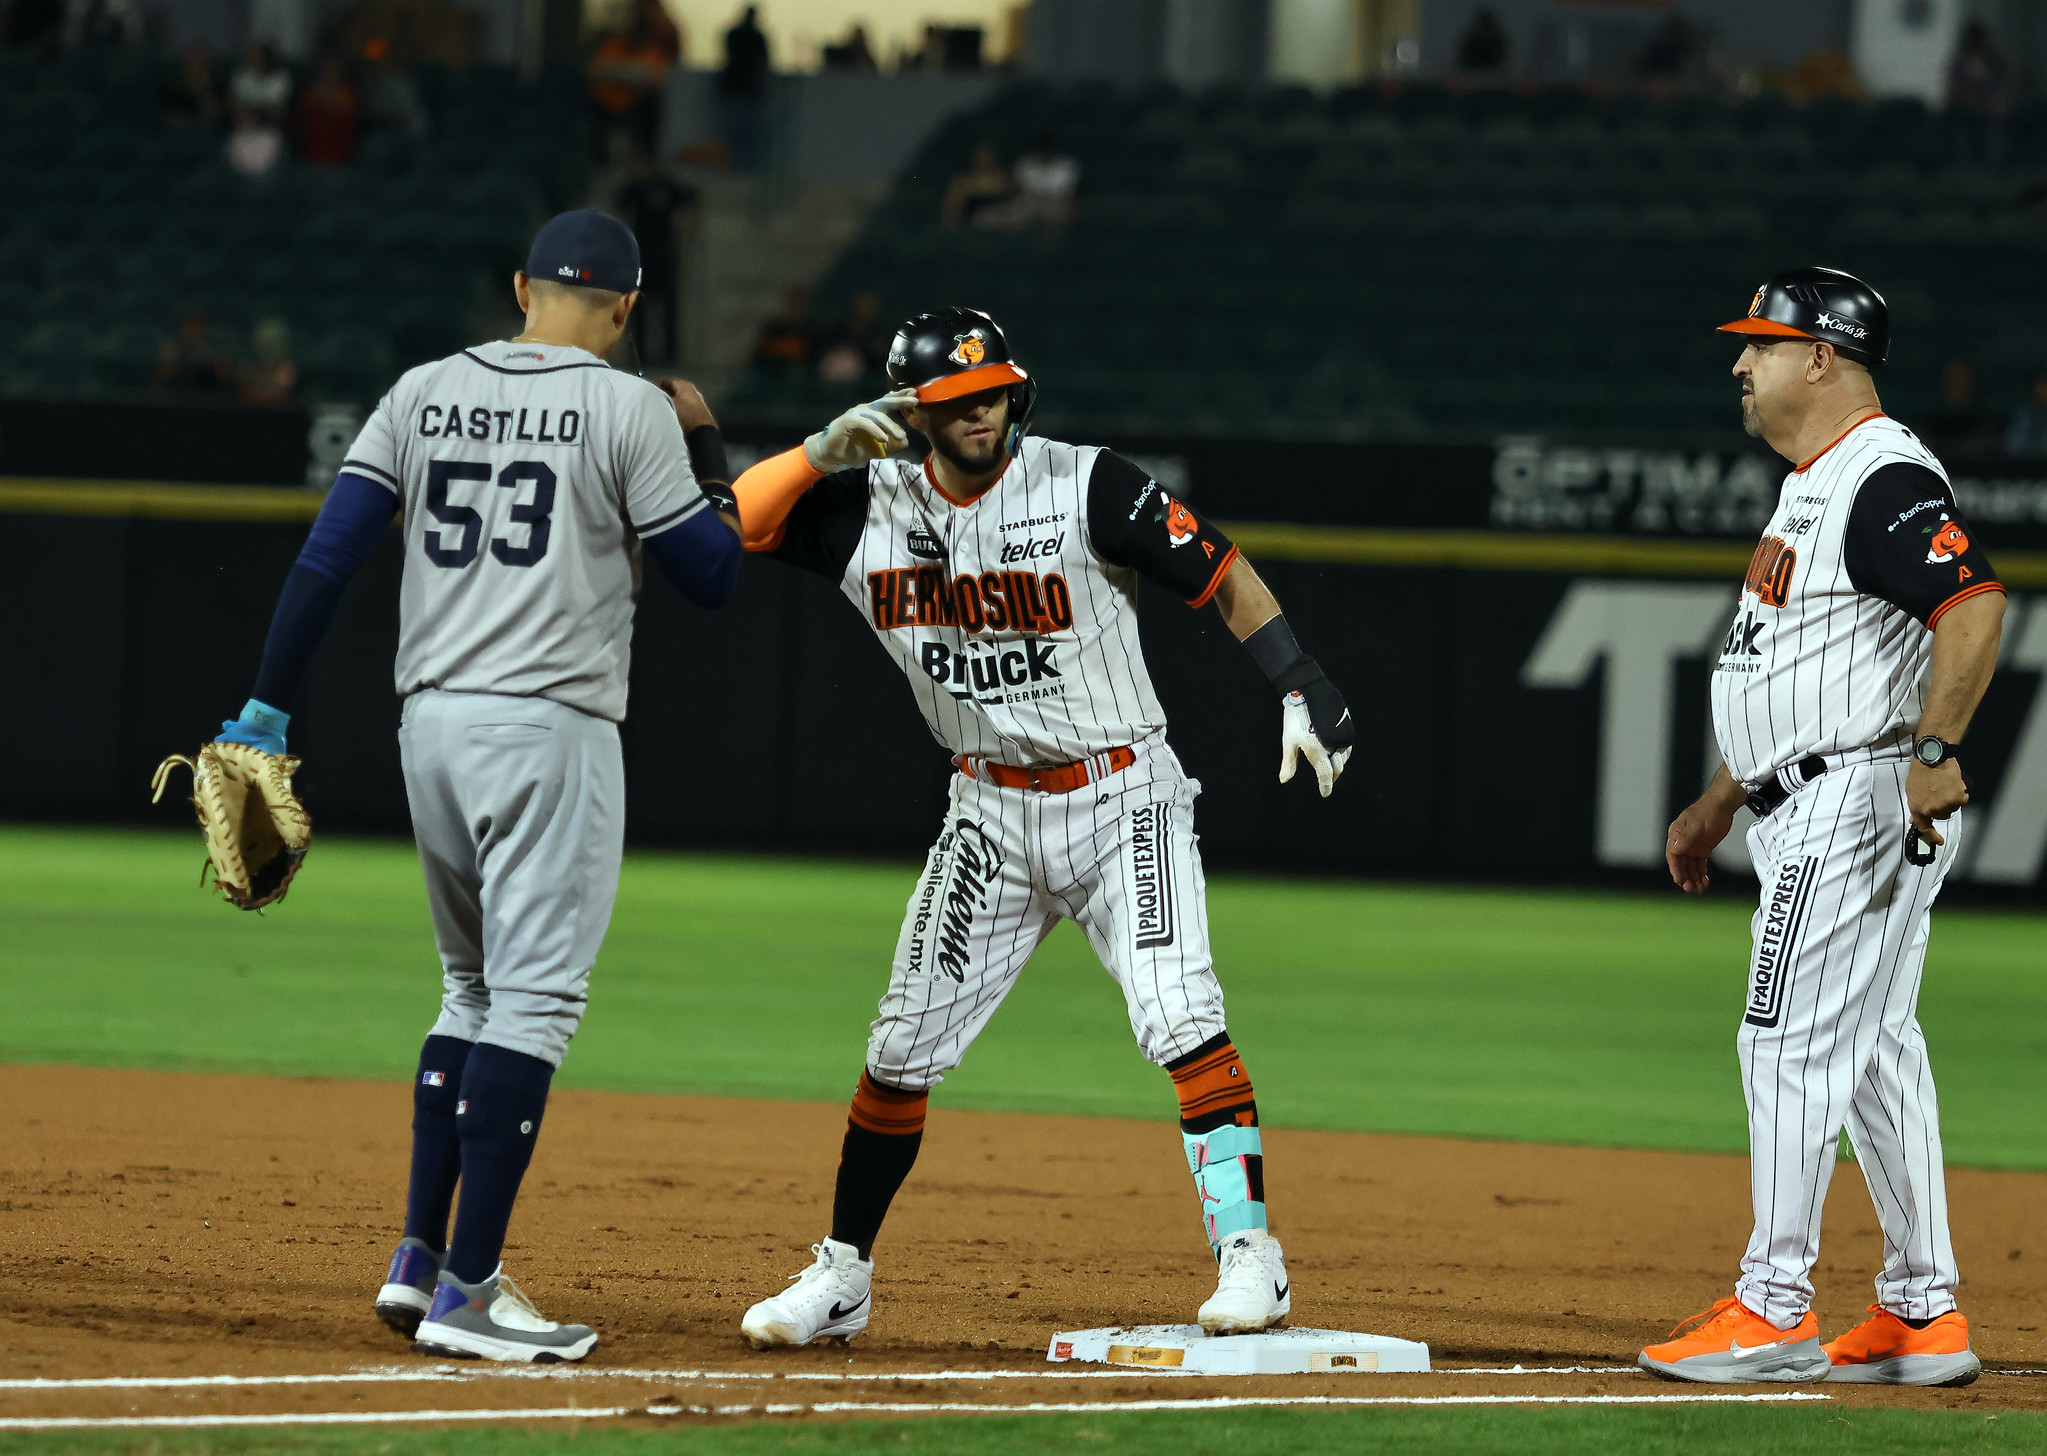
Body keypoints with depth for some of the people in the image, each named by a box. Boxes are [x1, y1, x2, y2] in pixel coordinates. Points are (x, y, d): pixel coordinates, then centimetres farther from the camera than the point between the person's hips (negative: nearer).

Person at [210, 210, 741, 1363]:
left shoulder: (426, 394, 9)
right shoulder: (629, 411, -6)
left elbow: (329, 555, 3)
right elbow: (714, 576, -1)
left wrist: (269, 709, 5)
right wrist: (703, 447, 14)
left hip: (432, 725, 6)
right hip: (548, 728, -6)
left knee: (478, 992, 20)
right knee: (534, 998, -6)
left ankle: (420, 1261, 18)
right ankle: (467, 1293, -12)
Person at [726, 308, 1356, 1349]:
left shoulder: (1086, 487, -13)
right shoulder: (873, 510, -2)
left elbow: (1223, 575, -8)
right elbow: (738, 521, -7)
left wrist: (1301, 690, -18)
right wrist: (826, 451, -21)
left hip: (1124, 801, -4)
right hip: (991, 814, 4)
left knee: (1179, 1018, -21)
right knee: (902, 1051, 5)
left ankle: (1249, 1253, -18)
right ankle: (840, 1277, 18)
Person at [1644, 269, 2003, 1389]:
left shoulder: (1888, 479, -15)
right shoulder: (1811, 487, 19)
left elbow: (1975, 606, -29)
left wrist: (1933, 749, -36)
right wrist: (1715, 806, 29)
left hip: (1858, 799, -11)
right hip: (1807, 809, 11)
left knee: (1791, 1040, -10)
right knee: (1873, 1048, 10)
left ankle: (1775, 1308, -8)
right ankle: (1923, 1315, 13)